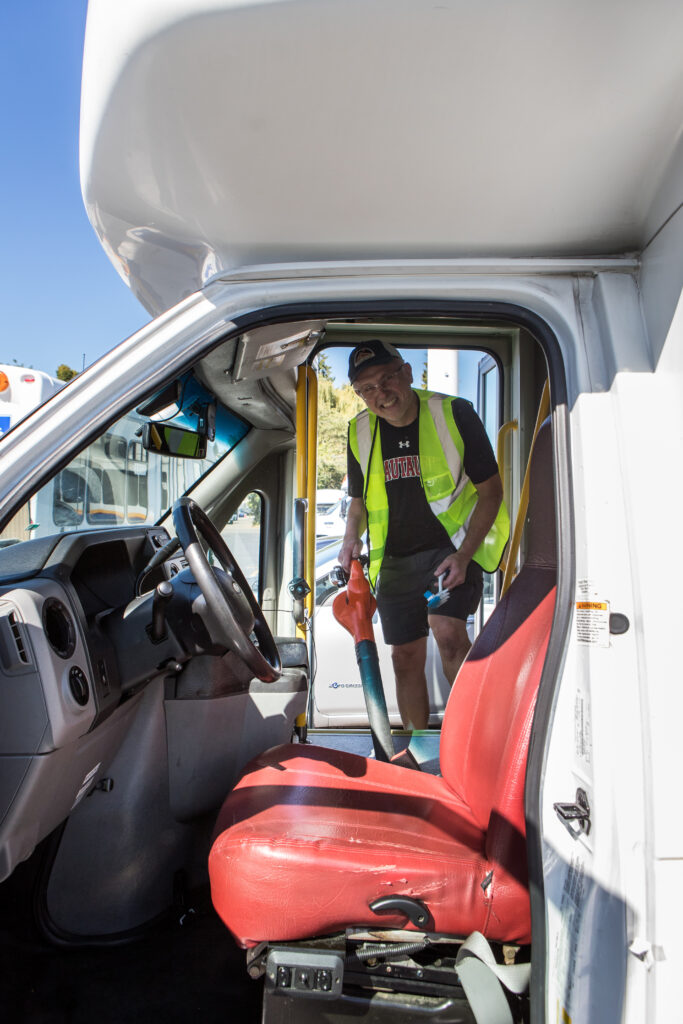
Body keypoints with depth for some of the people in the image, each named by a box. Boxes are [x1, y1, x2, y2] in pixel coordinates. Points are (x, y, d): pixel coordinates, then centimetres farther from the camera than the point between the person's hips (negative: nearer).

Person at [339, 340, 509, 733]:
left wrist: (463, 556, -17)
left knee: (447, 631, -27)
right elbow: (359, 501, 16)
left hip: (453, 545, -4)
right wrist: (351, 539, -6)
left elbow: (491, 492, -6)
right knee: (406, 658, 8)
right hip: (395, 559, 4)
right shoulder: (360, 432, 2)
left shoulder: (454, 414, -10)